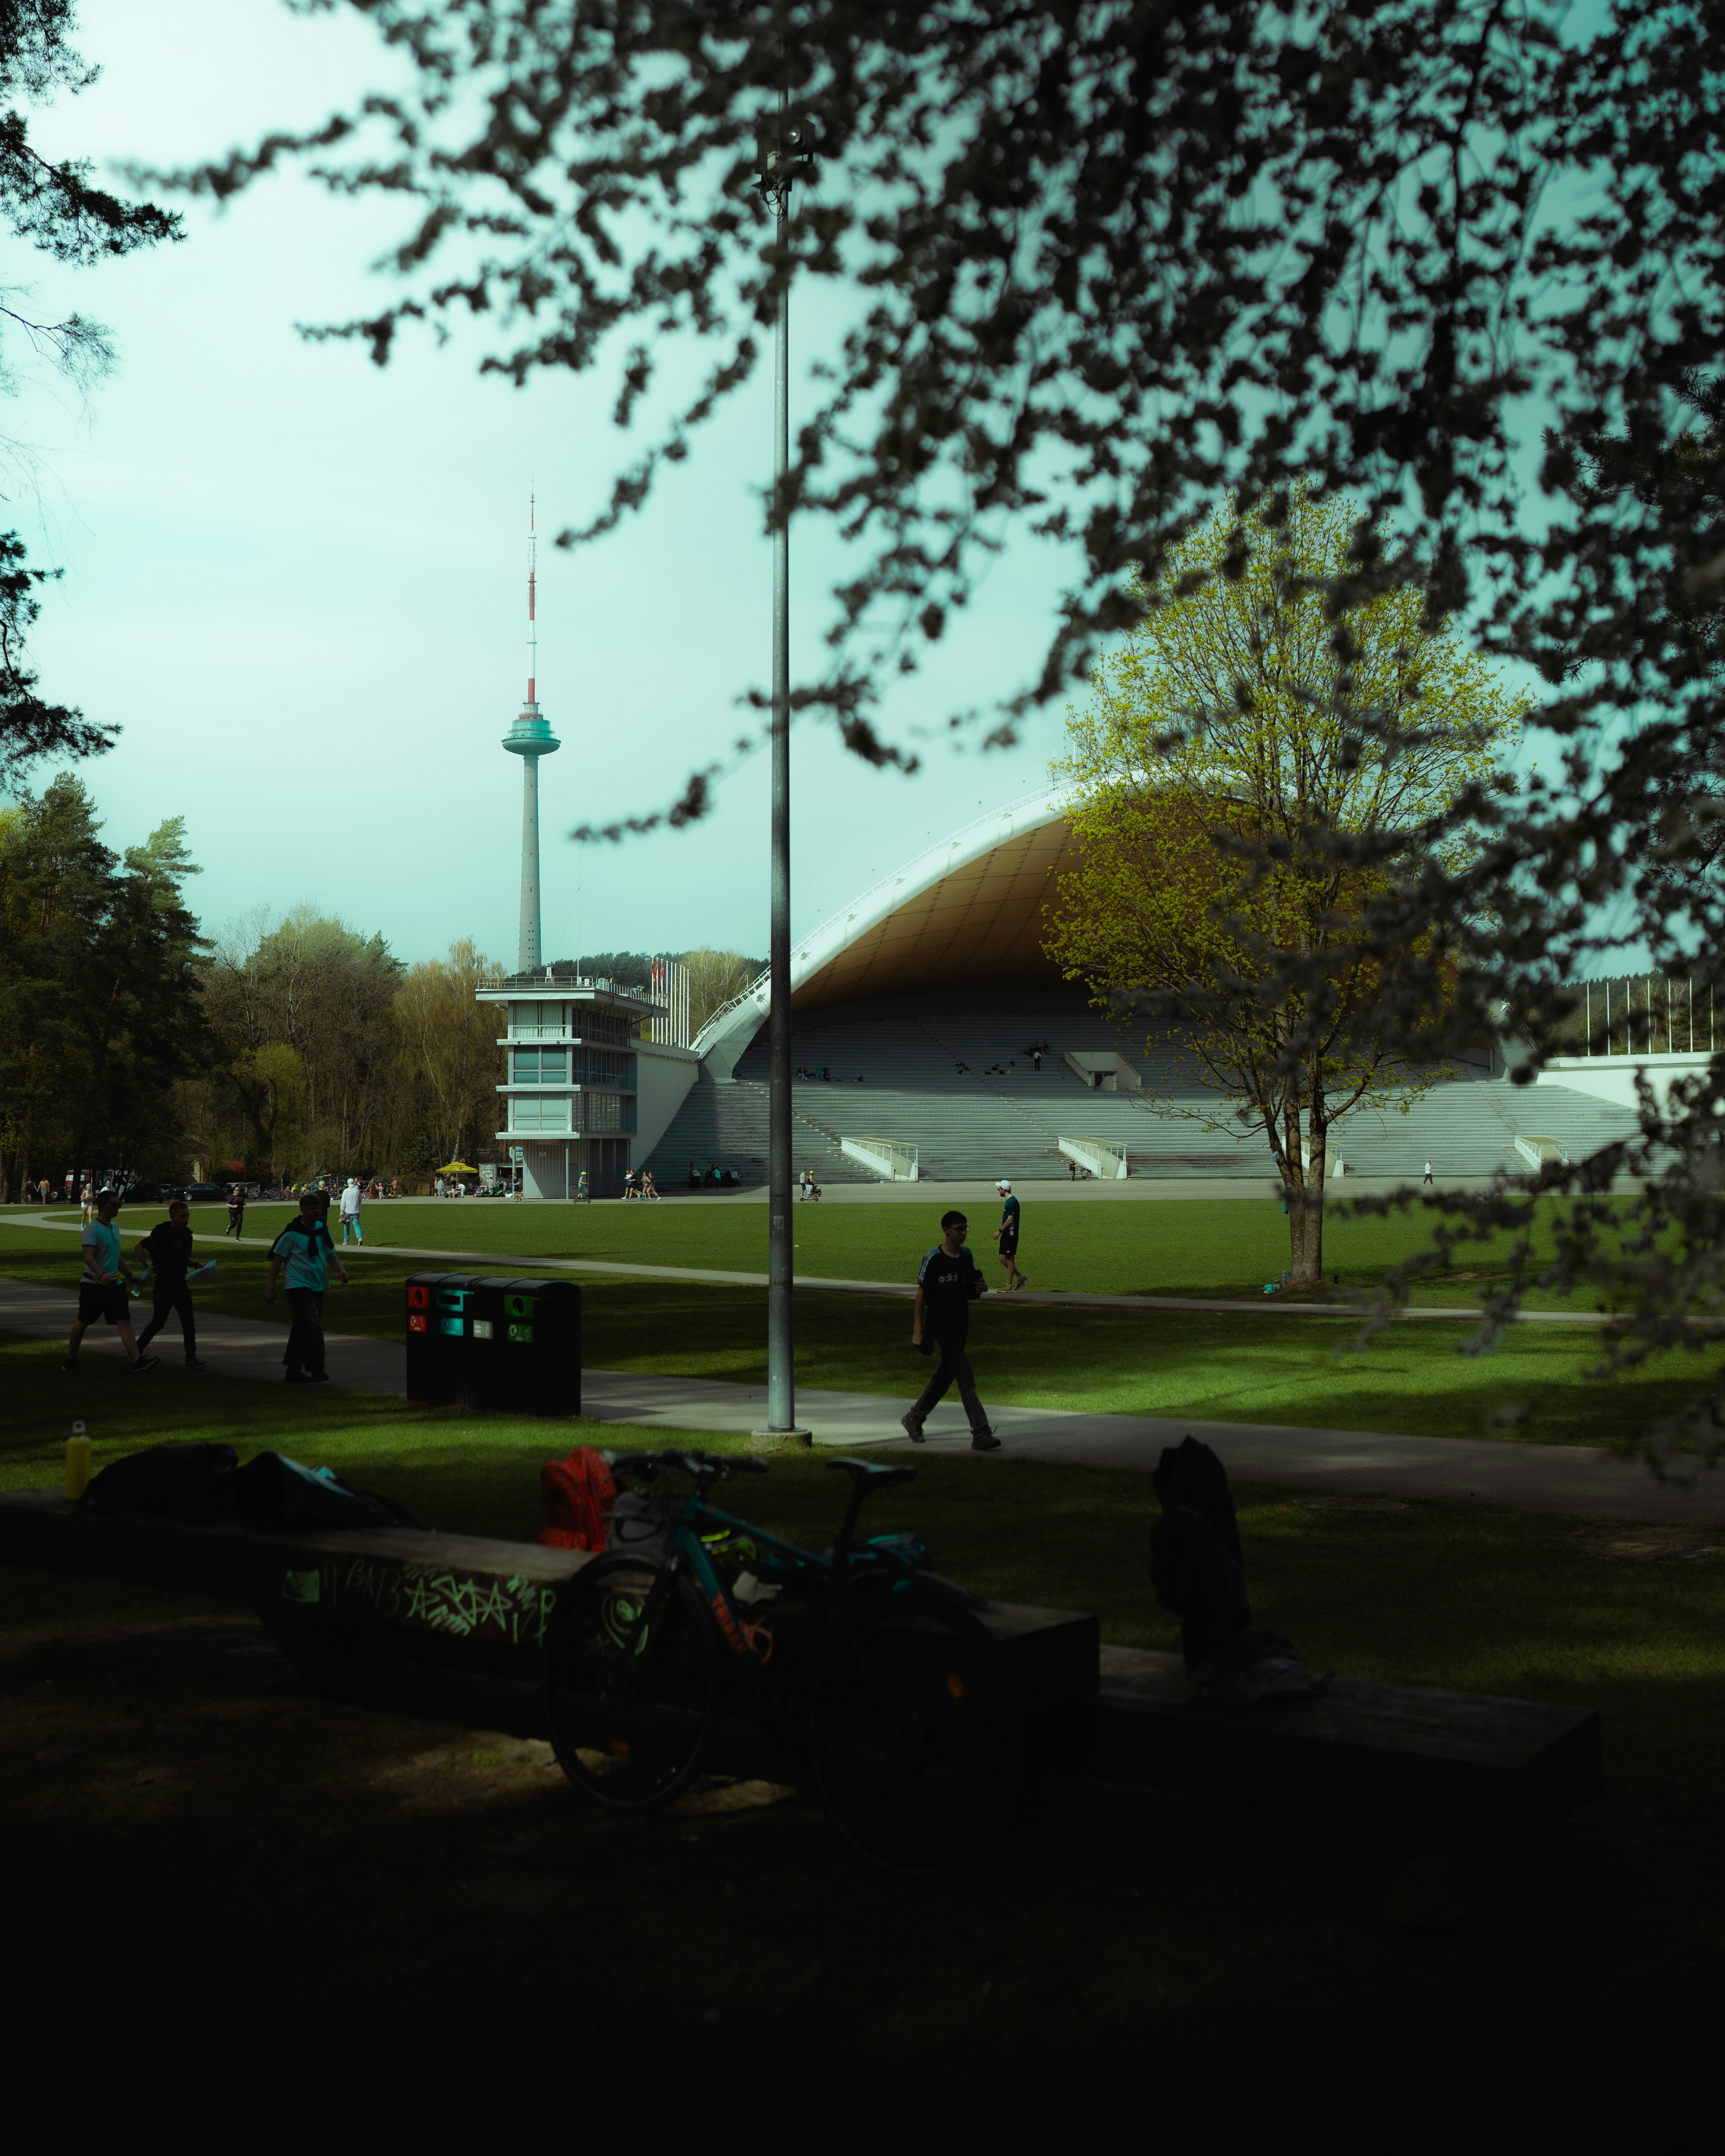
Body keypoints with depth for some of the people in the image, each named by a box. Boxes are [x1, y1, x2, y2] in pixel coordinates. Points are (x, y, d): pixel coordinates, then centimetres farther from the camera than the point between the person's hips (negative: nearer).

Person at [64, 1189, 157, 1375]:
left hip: (115, 1284, 7)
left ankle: (137, 1361, -16)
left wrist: (129, 1275, 28)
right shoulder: (92, 1229, -13)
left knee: (125, 1321, -6)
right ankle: (71, 1359, 24)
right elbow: (88, 1257, -25)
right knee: (83, 1322, 6)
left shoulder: (114, 1228, 13)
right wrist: (102, 1275, -39)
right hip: (93, 1284, -7)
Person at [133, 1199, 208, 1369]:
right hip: (163, 1285, -6)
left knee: (188, 1322, 0)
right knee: (158, 1322, 1)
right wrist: (147, 1267, -23)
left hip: (180, 1284, 6)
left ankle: (191, 1360, 2)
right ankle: (136, 1351, 21)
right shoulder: (161, 1232, -13)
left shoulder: (186, 1234, 7)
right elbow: (139, 1248, -14)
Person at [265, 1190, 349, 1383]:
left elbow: (330, 1253, 15)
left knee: (302, 1328, 13)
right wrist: (271, 1288, -8)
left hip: (317, 1287, 7)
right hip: (299, 1286, -7)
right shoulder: (293, 1232, -11)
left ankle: (294, 1371, 21)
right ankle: (316, 1371, -15)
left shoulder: (322, 1228, 8)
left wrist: (341, 1270, -4)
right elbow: (277, 1259, -7)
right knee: (313, 1326, -17)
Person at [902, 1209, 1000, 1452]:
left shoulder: (967, 1256, 9)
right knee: (966, 1381, -13)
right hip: (941, 1324, -7)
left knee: (945, 1376, 15)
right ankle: (981, 1434, -16)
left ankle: (914, 1419, 33)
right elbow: (921, 1292, -6)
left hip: (961, 1324, 7)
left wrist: (979, 1290, -6)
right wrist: (918, 1329, -8)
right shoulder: (934, 1258, -10)